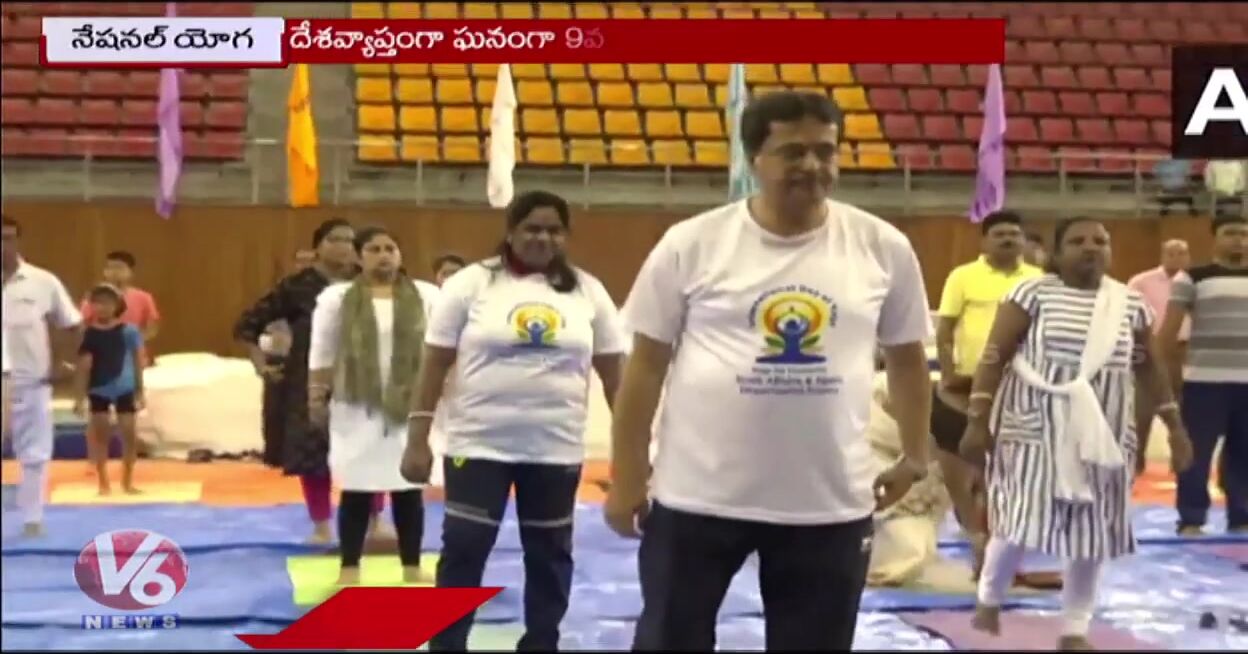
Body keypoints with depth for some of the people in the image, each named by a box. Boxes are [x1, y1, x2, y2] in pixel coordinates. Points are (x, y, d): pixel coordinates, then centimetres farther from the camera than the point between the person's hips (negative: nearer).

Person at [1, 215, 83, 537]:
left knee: (34, 453, 8)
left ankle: (32, 520, 20)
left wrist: (61, 362, -1)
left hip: (32, 381, 0)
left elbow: (74, 324, 7)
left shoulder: (43, 282, -3)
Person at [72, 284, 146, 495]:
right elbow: (84, 366, 0)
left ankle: (127, 481, 15)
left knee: (128, 431, 1)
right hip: (98, 390, 1)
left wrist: (140, 391, 0)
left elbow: (137, 362, 0)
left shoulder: (129, 331, -5)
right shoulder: (89, 333, -4)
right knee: (100, 432, 5)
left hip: (124, 388, -1)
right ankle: (103, 482, 14)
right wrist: (79, 397, -1)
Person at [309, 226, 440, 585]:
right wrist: (316, 398, 2)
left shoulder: (426, 296, 3)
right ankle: (349, 569, 17)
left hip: (409, 407, 1)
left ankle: (412, 568, 19)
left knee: (409, 490, 7)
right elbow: (322, 354, 4)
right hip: (357, 409, -1)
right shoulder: (337, 298, 1)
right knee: (356, 491, 5)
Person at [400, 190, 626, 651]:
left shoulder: (587, 290, 3)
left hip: (556, 449, 3)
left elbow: (613, 372, 7)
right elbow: (435, 363, -2)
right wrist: (418, 439, -5)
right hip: (478, 445, -2)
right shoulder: (472, 283, -4)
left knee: (550, 556, 13)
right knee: (463, 552, 2)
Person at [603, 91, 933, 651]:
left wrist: (914, 455, 11)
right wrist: (627, 478, -2)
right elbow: (646, 363, -1)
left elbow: (906, 357, 13)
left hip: (833, 503, 2)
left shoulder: (883, 248, 0)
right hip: (697, 496, -1)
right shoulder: (691, 244, -6)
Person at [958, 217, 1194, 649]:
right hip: (1034, 431, -4)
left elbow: (1150, 368, 14)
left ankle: (1075, 631, 18)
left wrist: (1174, 426, 10)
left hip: (1102, 437, 4)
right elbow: (994, 356, -8)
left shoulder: (1130, 303, 7)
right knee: (1022, 521, -3)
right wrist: (977, 421, -14)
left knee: (1093, 533, 5)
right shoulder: (1033, 293, -6)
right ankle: (988, 599, 25)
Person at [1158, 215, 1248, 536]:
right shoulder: (1191, 279, -1)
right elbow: (1169, 331, -2)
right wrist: (1170, 372, -4)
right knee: (1197, 452, -1)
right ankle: (1191, 521, 7)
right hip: (1204, 381, -4)